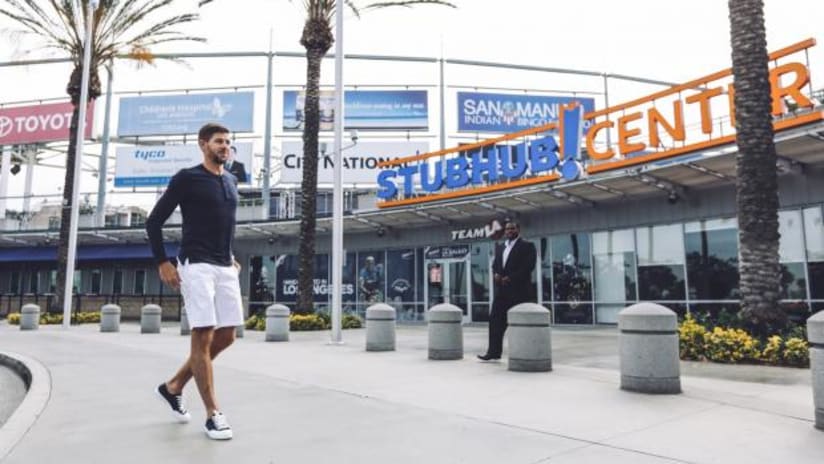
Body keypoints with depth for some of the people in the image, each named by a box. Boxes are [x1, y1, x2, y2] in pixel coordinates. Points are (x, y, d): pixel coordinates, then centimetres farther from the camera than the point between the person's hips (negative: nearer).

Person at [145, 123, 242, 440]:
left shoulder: (231, 182, 15)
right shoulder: (187, 178, -4)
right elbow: (154, 221, -3)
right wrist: (162, 263, -8)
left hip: (225, 268, 7)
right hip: (196, 266, -7)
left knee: (226, 337, 8)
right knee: (203, 337, -5)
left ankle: (173, 387, 27)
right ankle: (213, 414, 2)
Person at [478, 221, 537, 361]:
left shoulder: (527, 246, -1)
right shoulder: (500, 248, 20)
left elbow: (528, 266, -12)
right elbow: (495, 265, 19)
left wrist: (510, 278, -17)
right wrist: (495, 274, -4)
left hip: (519, 290, -6)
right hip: (502, 290, 6)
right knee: (495, 320, 2)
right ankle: (493, 351, 8)